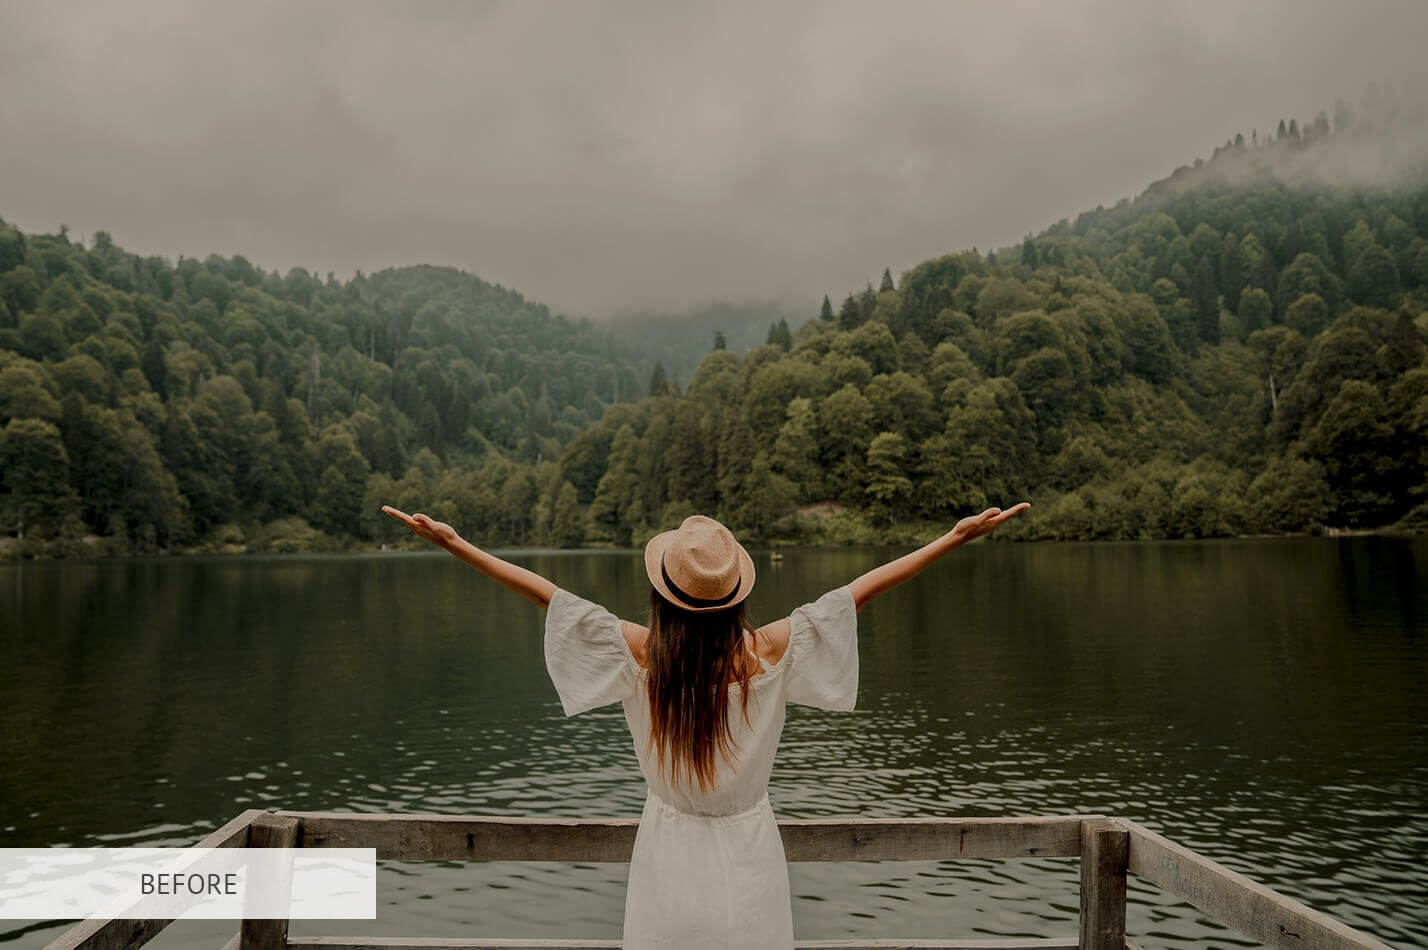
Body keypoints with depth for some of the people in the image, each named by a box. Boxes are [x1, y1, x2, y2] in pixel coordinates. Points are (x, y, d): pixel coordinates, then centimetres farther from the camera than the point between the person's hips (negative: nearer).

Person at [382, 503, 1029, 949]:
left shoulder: (641, 653, -16)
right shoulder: (766, 652, -16)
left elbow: (547, 594, -12)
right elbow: (860, 590, -13)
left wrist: (453, 543, -5)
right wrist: (958, 537, -8)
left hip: (670, 848, 0)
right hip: (749, 850, 0)